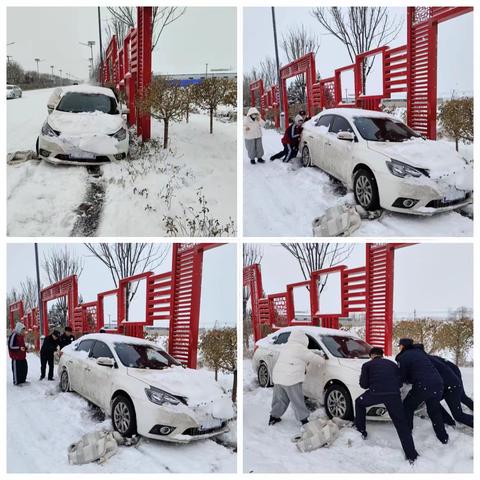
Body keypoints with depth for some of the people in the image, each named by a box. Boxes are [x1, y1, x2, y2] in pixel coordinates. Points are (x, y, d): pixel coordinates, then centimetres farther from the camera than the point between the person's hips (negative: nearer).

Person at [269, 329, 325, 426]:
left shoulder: (285, 347, 17)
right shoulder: (300, 349, -8)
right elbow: (313, 358, -3)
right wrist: (322, 361, 17)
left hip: (277, 378, 7)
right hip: (292, 380, -7)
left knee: (279, 399, 19)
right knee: (298, 401, 3)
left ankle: (273, 417, 26)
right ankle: (304, 420, 10)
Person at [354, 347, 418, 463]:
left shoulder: (367, 365, 20)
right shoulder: (392, 364, 28)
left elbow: (363, 384, 15)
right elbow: (400, 383, 23)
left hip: (375, 392, -2)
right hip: (394, 394, 2)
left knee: (359, 402, 30)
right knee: (402, 425, 7)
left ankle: (361, 430, 32)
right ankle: (412, 456, 1)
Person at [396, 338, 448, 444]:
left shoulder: (403, 357, 0)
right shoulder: (420, 352, 19)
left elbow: (402, 378, 3)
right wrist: (410, 379, 30)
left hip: (423, 386, -6)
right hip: (438, 384, 6)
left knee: (408, 406, 15)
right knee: (434, 411, 23)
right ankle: (443, 437, 27)